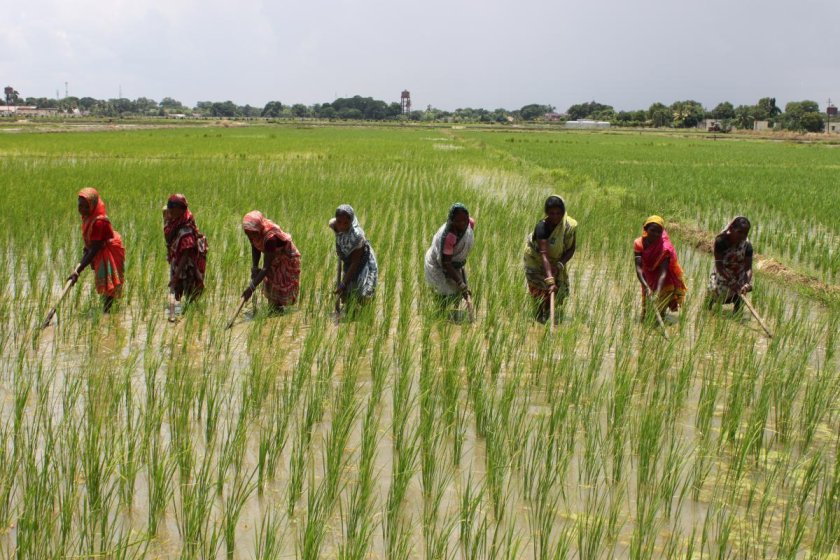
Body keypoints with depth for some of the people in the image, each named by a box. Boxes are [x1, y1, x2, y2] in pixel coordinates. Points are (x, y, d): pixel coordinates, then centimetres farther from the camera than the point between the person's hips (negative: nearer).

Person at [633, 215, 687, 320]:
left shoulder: (665, 248, -27)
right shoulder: (639, 243, -20)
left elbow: (663, 272, -36)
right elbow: (639, 268, -29)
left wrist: (657, 292, -51)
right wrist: (646, 287, -45)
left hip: (663, 284, -3)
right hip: (648, 282, 3)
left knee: (658, 311, -13)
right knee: (645, 315, 11)